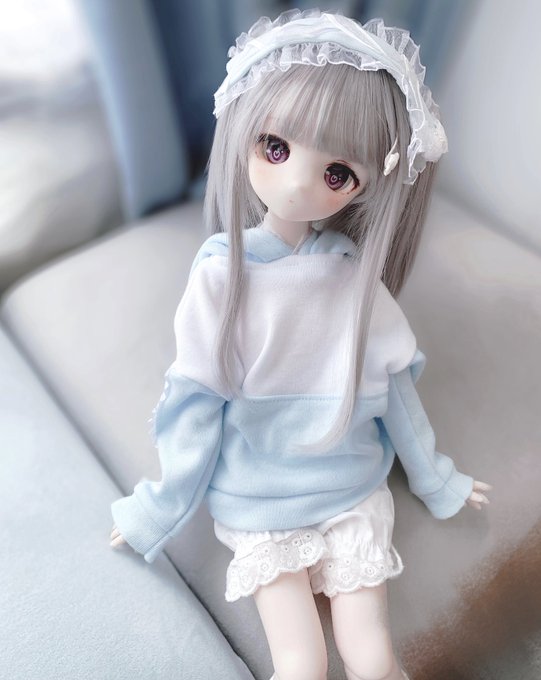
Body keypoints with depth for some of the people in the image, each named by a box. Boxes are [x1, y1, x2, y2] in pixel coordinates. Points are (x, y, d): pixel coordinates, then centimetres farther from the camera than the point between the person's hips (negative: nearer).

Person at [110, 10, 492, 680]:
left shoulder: (356, 275, -12)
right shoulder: (221, 274, -16)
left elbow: (394, 389, 1)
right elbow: (197, 405, -7)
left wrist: (436, 480, 14)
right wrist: (159, 511, 3)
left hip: (353, 498, 1)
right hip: (257, 509, -1)